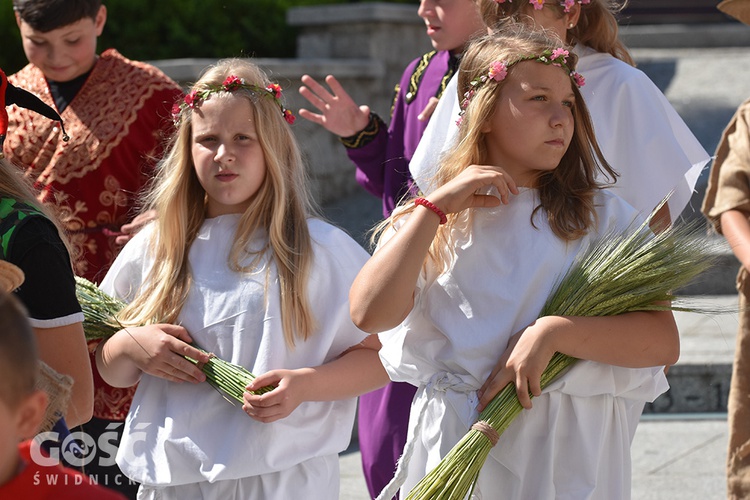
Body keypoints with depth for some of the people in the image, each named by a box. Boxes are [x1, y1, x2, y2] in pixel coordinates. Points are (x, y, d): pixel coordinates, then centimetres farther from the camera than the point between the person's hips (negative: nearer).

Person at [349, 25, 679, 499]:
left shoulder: (602, 216, 1)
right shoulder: (431, 220, 5)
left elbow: (664, 341, -8)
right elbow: (370, 313, -12)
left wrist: (553, 331, -20)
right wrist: (438, 206, -10)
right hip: (454, 450, 1)